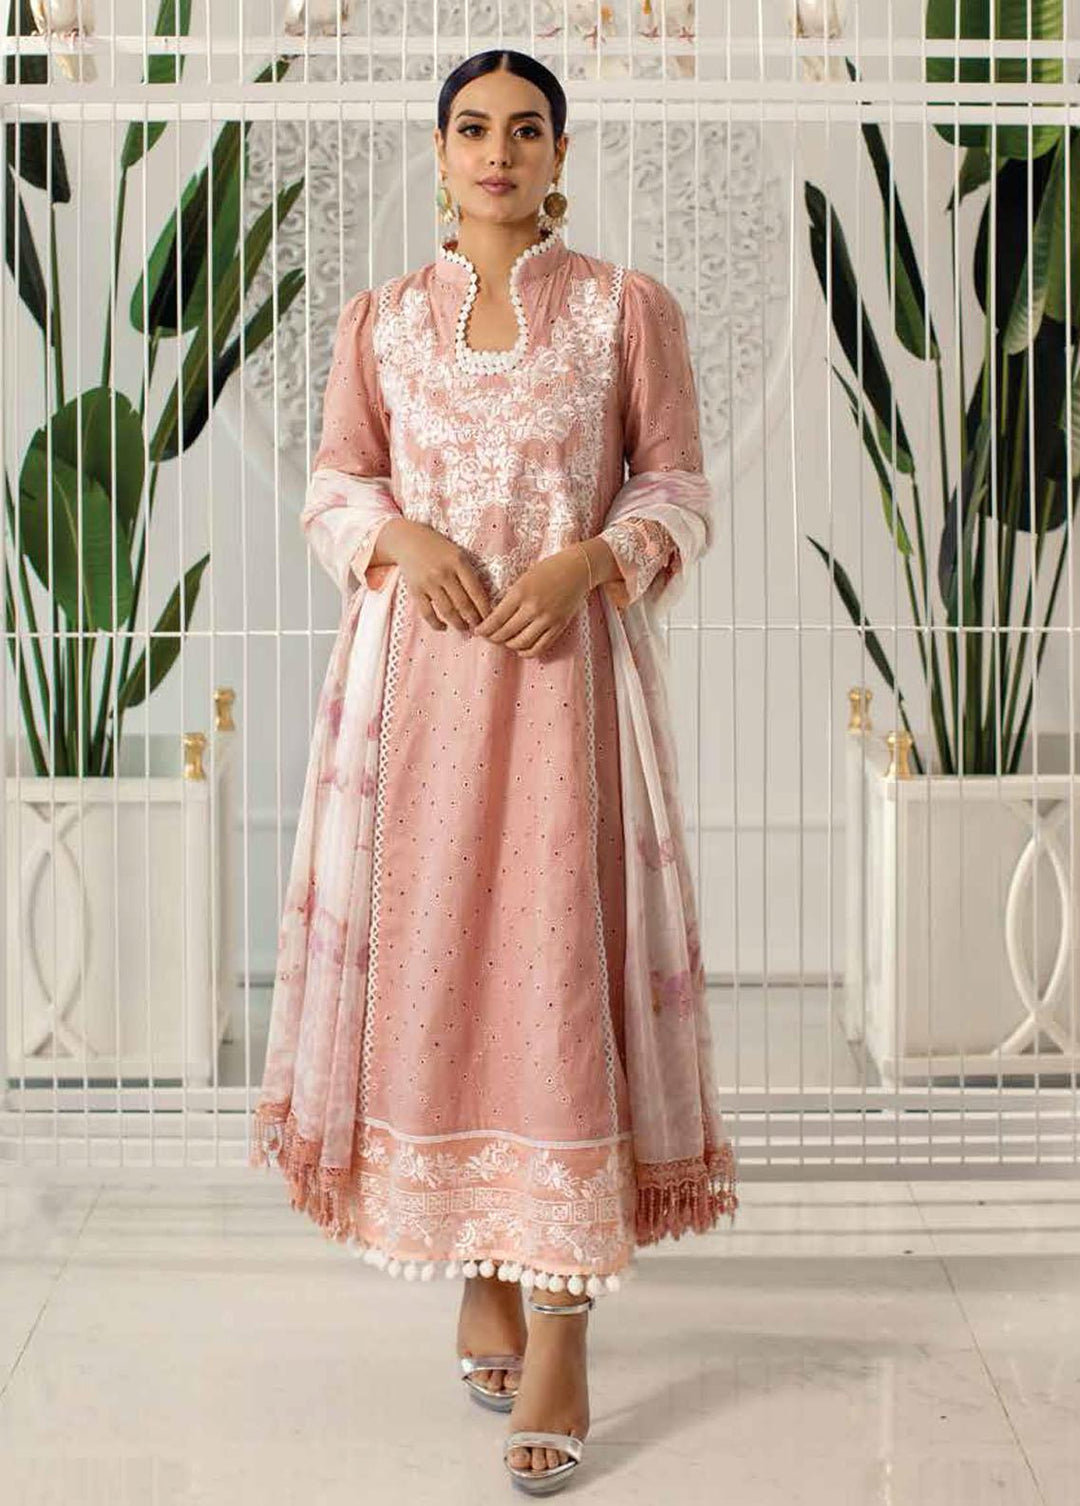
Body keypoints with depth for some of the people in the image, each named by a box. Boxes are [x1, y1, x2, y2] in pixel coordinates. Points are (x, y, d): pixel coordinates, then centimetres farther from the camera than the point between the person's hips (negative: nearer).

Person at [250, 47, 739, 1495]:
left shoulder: (627, 306, 5)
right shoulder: (379, 320, 12)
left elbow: (680, 492, 4)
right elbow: (332, 492, 12)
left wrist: (593, 557, -14)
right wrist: (401, 535, -9)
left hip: (568, 664, -2)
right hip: (418, 668, 3)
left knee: (560, 962, -7)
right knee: (432, 953, 3)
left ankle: (561, 1341, -3)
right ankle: (481, 1275, 21)